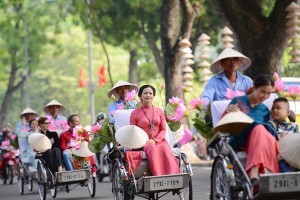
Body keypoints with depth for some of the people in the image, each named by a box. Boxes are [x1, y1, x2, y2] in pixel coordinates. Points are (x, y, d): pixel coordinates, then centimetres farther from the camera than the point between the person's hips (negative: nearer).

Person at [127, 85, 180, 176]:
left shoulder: (159, 111, 14)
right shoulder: (135, 113, 7)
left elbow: (163, 130, 11)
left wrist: (155, 140, -8)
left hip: (159, 140, 2)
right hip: (143, 143, -2)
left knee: (165, 149, -32)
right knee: (153, 149, -36)